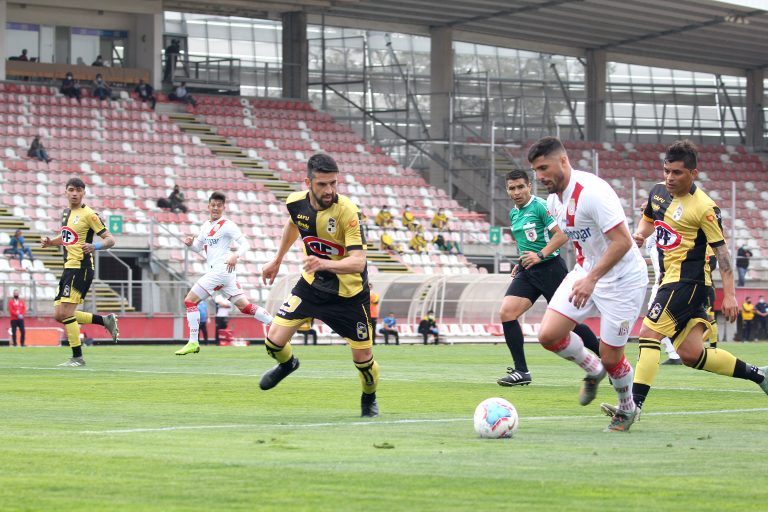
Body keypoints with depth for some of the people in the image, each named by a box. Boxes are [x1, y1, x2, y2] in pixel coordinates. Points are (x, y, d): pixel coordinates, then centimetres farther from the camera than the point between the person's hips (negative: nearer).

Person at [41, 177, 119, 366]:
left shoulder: (89, 214, -9)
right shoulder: (67, 213, 16)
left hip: (81, 268, -9)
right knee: (59, 315, 5)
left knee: (65, 312, -15)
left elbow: (110, 240, -11)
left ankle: (77, 358, -7)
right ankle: (106, 320, 17)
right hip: (69, 268, 9)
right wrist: (50, 242, 12)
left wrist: (95, 246, -31)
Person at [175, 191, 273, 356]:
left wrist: (235, 256, -31)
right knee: (245, 306, 7)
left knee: (190, 300, -7)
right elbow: (199, 248, 26)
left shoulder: (227, 225, -7)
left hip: (221, 270, -9)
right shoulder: (206, 225, 18)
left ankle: (193, 343, -6)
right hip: (213, 271, 9)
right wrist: (190, 243, 4)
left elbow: (244, 243, -12)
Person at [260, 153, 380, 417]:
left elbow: (358, 262, -34)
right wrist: (277, 260, 23)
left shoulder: (347, 211, -28)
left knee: (363, 357, 0)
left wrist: (326, 264, -51)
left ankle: (369, 398, 34)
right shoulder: (296, 202, -12)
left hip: (349, 293, -3)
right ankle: (287, 364, 31)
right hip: (311, 284, 4)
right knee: (274, 341, -7)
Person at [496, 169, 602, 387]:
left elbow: (562, 234, -17)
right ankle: (521, 371, -7)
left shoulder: (540, 206, -11)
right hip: (527, 271, 7)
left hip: (549, 268, -7)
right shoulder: (513, 213, 14)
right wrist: (521, 262, 15)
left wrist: (540, 256, -22)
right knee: (506, 313, -11)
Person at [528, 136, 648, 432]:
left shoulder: (592, 192, -26)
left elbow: (622, 242, -30)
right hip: (586, 273, 8)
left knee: (610, 358, -2)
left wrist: (591, 279, -33)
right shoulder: (554, 199, 1)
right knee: (548, 335, -8)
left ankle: (627, 409, 28)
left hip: (622, 280, -8)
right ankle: (592, 370, 21)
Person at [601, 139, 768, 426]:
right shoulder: (658, 192, 10)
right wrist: (640, 233, 5)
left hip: (688, 280, -9)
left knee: (649, 332, -18)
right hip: (670, 279, 9)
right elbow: (648, 219, 29)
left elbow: (720, 249, -10)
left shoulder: (704, 208, -13)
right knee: (691, 354, 8)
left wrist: (729, 294, -14)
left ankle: (635, 404, -20)